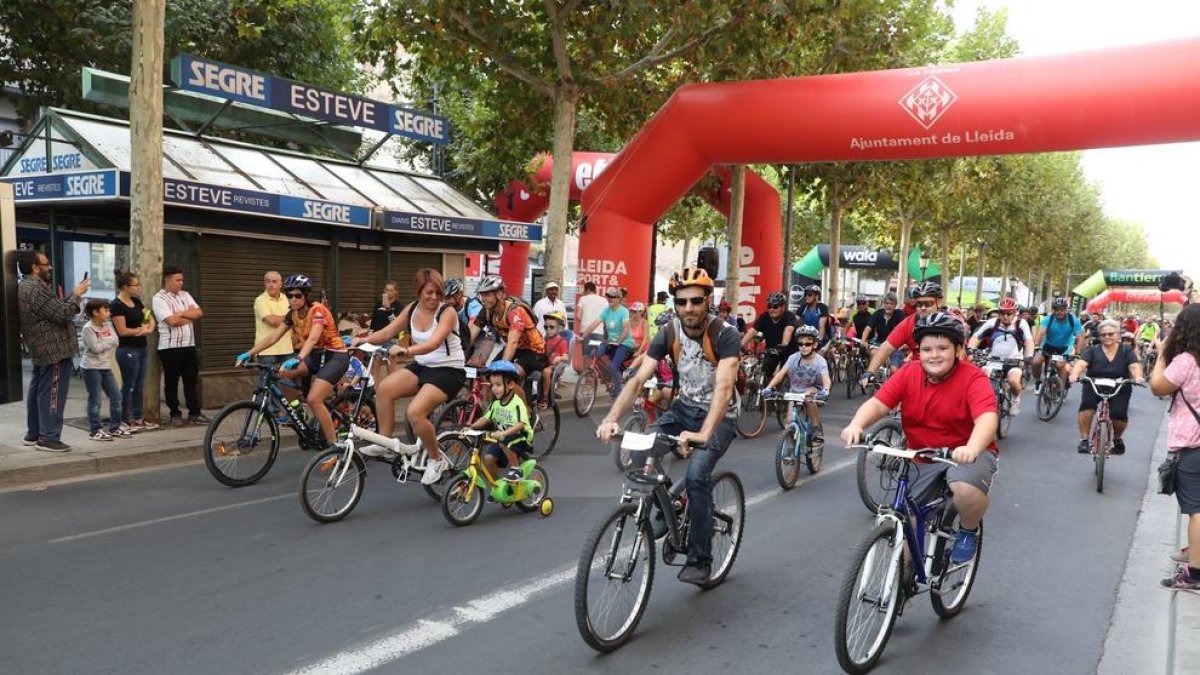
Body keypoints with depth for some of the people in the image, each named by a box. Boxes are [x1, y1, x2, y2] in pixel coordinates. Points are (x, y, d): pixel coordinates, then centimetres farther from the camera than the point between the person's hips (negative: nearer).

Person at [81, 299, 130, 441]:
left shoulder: (108, 325, 9)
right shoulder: (88, 328, -12)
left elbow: (116, 341, -1)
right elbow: (95, 347, -20)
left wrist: (103, 342, -13)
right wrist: (109, 340, -9)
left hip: (106, 366, 7)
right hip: (91, 368, -7)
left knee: (116, 395, 8)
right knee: (95, 400, -2)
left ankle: (115, 427, 17)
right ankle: (95, 430, 5)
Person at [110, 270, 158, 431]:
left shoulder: (136, 301, 11)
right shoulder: (117, 305, -12)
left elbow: (150, 318, 14)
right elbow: (122, 331, -16)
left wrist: (149, 328, -8)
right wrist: (142, 329, -4)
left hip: (141, 348, 8)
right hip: (127, 350, -8)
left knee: (139, 386, 11)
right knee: (128, 387, -1)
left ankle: (138, 418, 18)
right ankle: (126, 421, 7)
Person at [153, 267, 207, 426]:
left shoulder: (185, 295, 13)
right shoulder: (159, 298, -7)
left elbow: (199, 312, 2)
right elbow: (173, 321, -18)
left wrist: (181, 313, -11)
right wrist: (191, 316, -3)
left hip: (189, 345, 6)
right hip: (170, 347, -6)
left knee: (192, 381, 7)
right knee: (172, 382, 4)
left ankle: (194, 413, 13)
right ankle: (175, 415, 13)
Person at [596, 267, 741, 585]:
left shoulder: (725, 335, -22)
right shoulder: (669, 334, -10)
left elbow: (723, 387, -35)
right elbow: (638, 379, -17)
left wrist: (704, 434, -50)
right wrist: (611, 418, -32)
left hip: (718, 416, -4)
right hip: (683, 408, 4)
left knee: (696, 474, -26)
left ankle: (700, 560, -10)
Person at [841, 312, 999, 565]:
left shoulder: (973, 378, -17)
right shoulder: (908, 373, -6)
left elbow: (987, 418, -32)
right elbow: (877, 403, -15)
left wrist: (972, 449, -52)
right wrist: (856, 425, -37)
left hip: (965, 454, -3)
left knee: (966, 487, -35)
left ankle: (968, 531, 0)